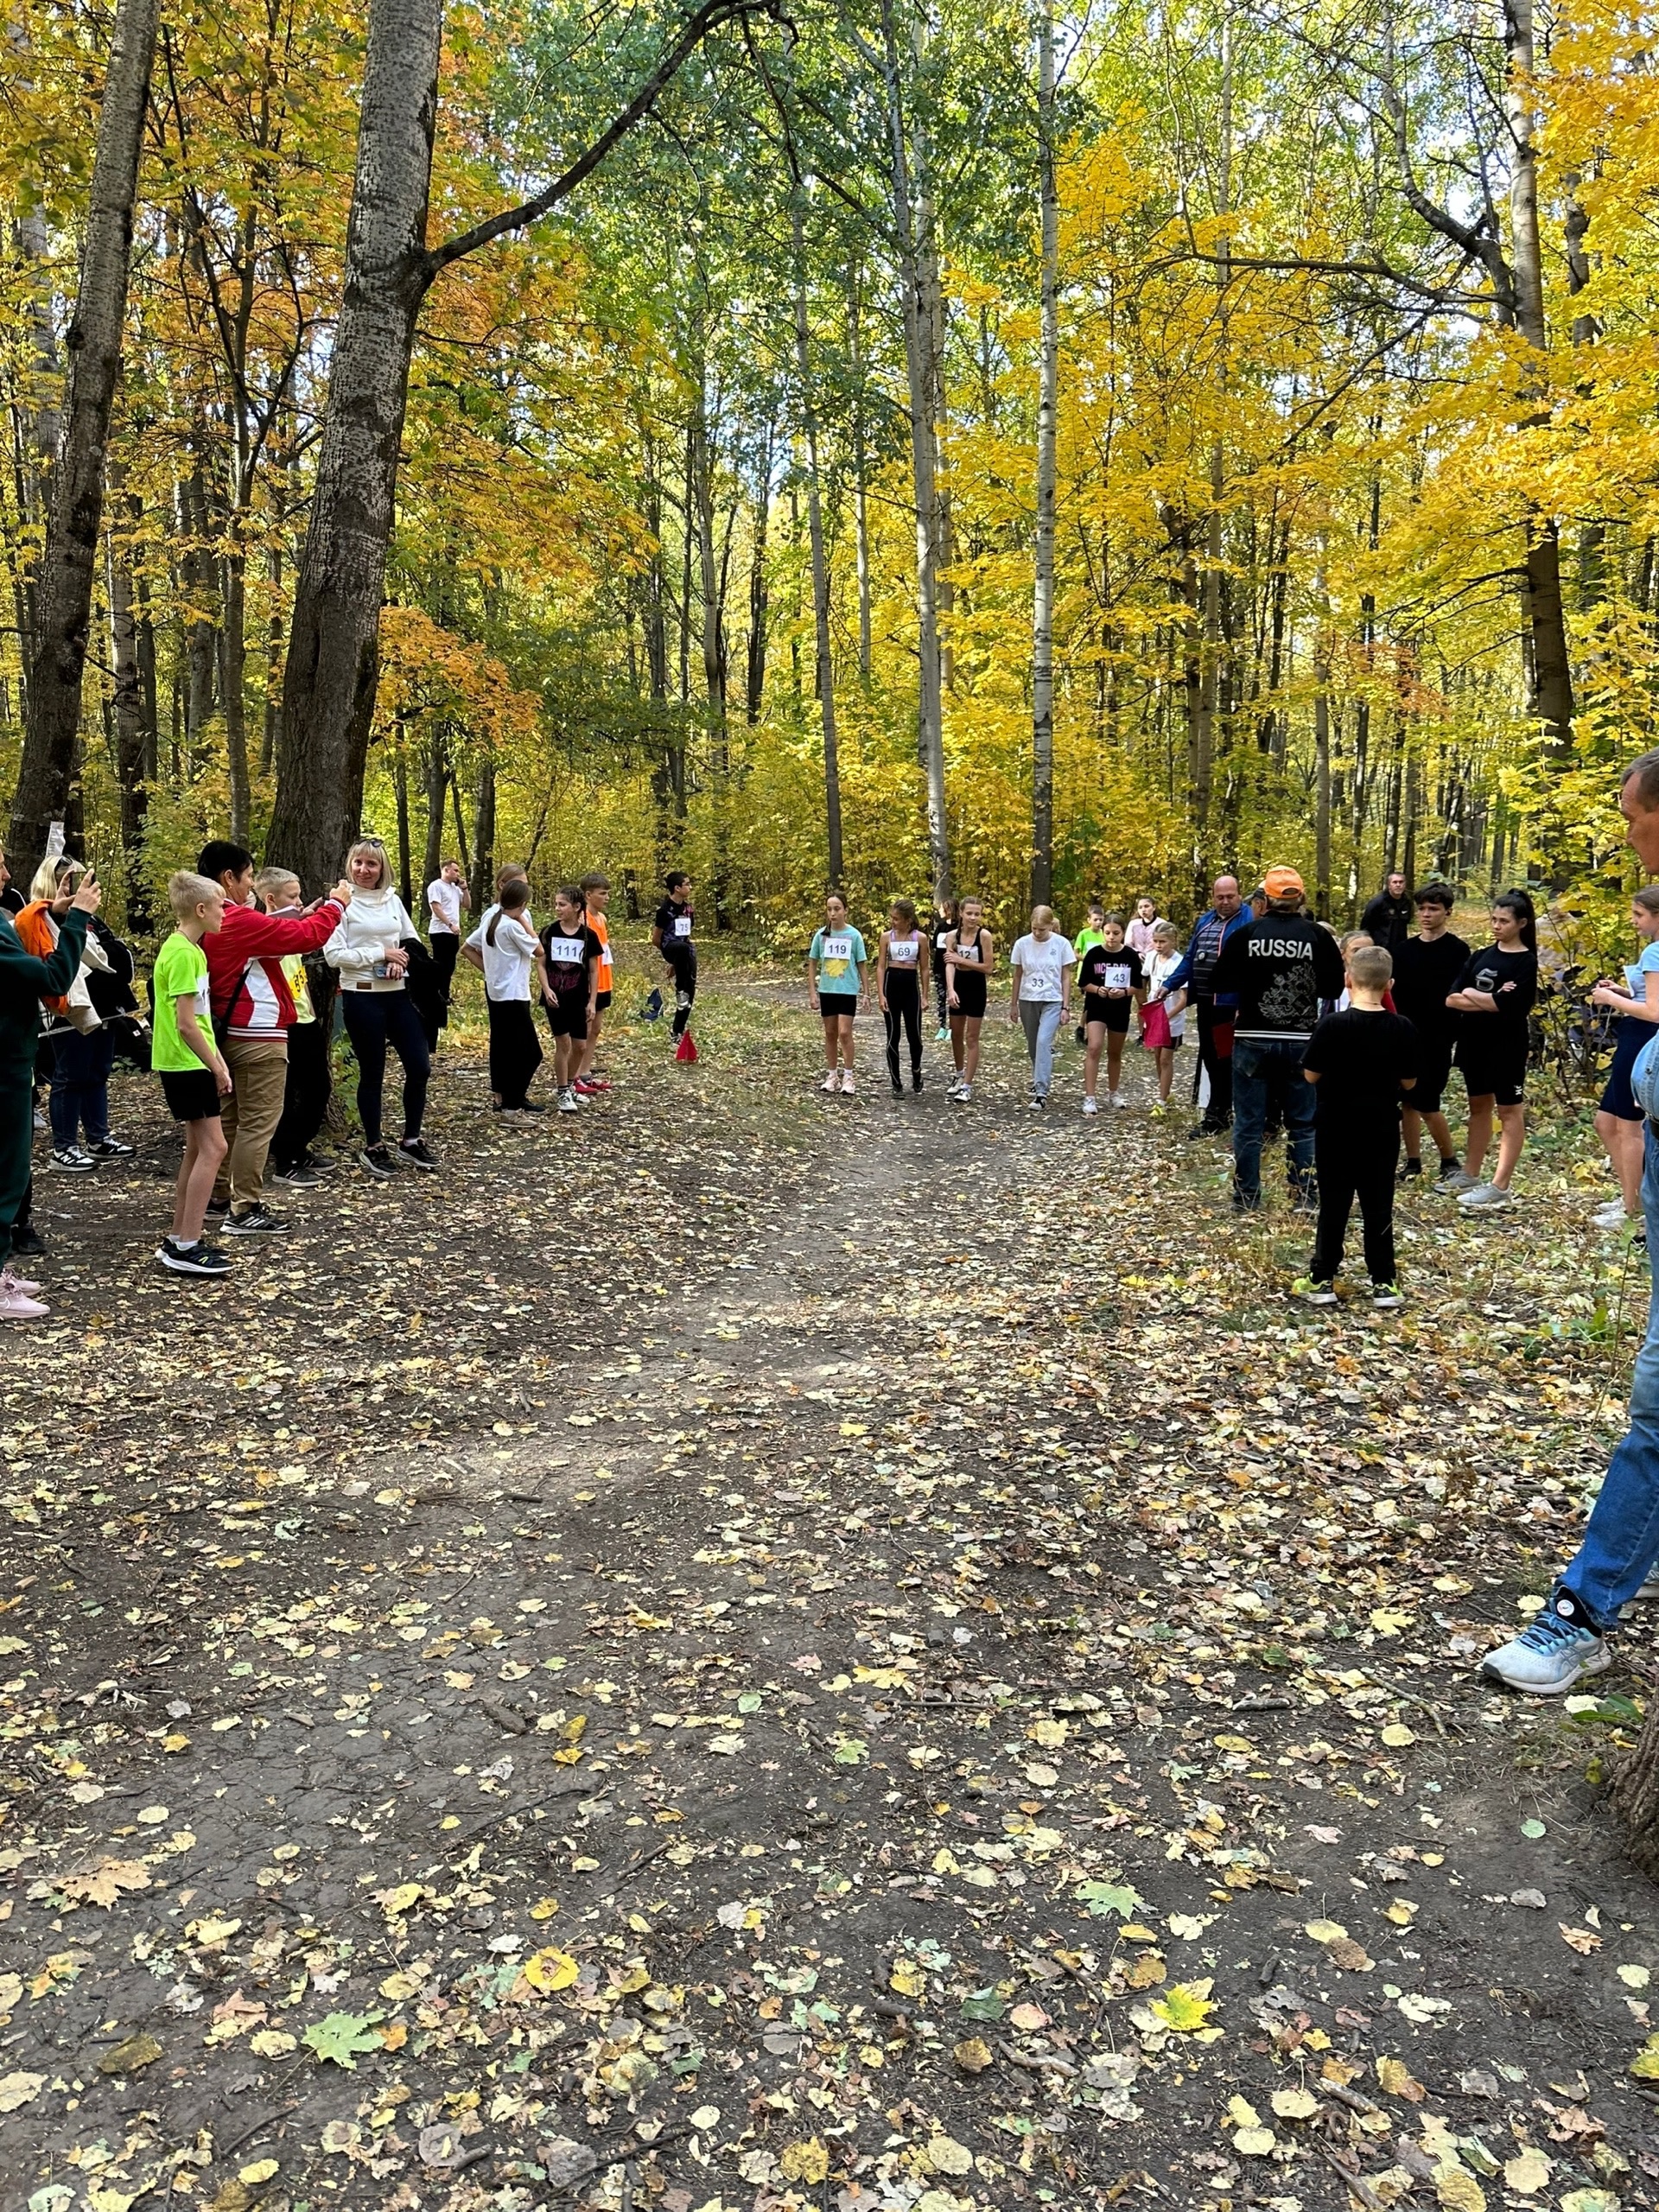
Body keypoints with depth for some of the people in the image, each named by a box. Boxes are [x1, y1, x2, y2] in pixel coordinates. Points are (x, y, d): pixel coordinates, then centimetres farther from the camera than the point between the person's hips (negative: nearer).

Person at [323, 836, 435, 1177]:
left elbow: (412, 942, 15)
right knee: (372, 1073, 3)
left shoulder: (393, 900, 9)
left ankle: (410, 1142, 20)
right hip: (362, 997, -5)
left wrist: (400, 961, -7)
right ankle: (372, 1148, 18)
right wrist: (381, 953, -16)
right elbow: (333, 955, -13)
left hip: (398, 994, 5)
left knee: (419, 1066, 3)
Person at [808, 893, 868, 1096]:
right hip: (827, 990, 3)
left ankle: (848, 1077, 1)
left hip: (848, 990, -3)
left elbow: (862, 965, 1)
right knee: (830, 1034, 10)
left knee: (844, 1033, -9)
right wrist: (812, 992, 2)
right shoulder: (821, 935, 0)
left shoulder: (854, 935, -5)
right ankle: (832, 1075, 19)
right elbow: (812, 964, 7)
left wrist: (866, 992, 0)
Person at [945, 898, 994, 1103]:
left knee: (971, 1038, -1)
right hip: (958, 986, 4)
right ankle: (960, 1076, 35)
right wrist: (950, 990, -29)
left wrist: (962, 960, -17)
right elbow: (949, 964, -14)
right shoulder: (952, 936, -4)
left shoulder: (984, 935, -14)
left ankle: (967, 1085, 3)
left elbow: (987, 967, -14)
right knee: (956, 1035, 15)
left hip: (976, 987, -4)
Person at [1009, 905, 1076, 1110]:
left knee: (1043, 1042, -19)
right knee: (1033, 1045, 13)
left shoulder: (1061, 944, -7)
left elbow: (1066, 978, -2)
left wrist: (1066, 1007, -5)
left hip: (1052, 1002, -3)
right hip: (1028, 1001, 3)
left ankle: (1041, 1093, -21)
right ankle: (1038, 1082, 34)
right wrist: (1013, 1004, 9)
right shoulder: (1022, 944, -2)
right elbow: (1017, 976, 7)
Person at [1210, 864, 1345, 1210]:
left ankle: (1247, 1196, 12)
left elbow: (1220, 981, 0)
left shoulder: (1246, 934, -6)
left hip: (1252, 1039, -1)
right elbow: (1334, 987, 2)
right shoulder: (1318, 936, -5)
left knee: (1248, 1122, 8)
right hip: (1300, 1041, 1)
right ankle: (1304, 1193, 16)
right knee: (1302, 1122, 13)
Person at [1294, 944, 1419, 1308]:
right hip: (1382, 1128, 2)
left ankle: (1322, 1280, 13)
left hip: (1336, 1127, -2)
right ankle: (1384, 1283, 15)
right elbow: (1408, 1082, 1)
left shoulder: (1332, 1025, -16)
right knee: (1379, 1205, 11)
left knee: (1334, 1204, 8)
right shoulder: (1402, 1029, -7)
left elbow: (1311, 1075, -9)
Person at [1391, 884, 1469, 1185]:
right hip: (1405, 1035, 5)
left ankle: (1449, 1161, 12)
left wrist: (1450, 1033, -20)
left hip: (1437, 1038, -5)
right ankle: (1413, 1162, 18)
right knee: (1408, 1101, 8)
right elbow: (1396, 992, 11)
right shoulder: (1406, 949, 10)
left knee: (1427, 1104, -6)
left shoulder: (1457, 950, -4)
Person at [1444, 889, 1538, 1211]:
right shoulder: (1480, 956, 8)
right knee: (1478, 1106, 15)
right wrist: (1490, 1000, -15)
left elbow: (1511, 1006, -19)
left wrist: (1471, 995, -6)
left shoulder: (1526, 961, -8)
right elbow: (1452, 999, -1)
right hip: (1474, 1041, 6)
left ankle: (1499, 1188, 1)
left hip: (1507, 1045, -6)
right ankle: (1471, 1175, 25)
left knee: (1509, 1112, 1)